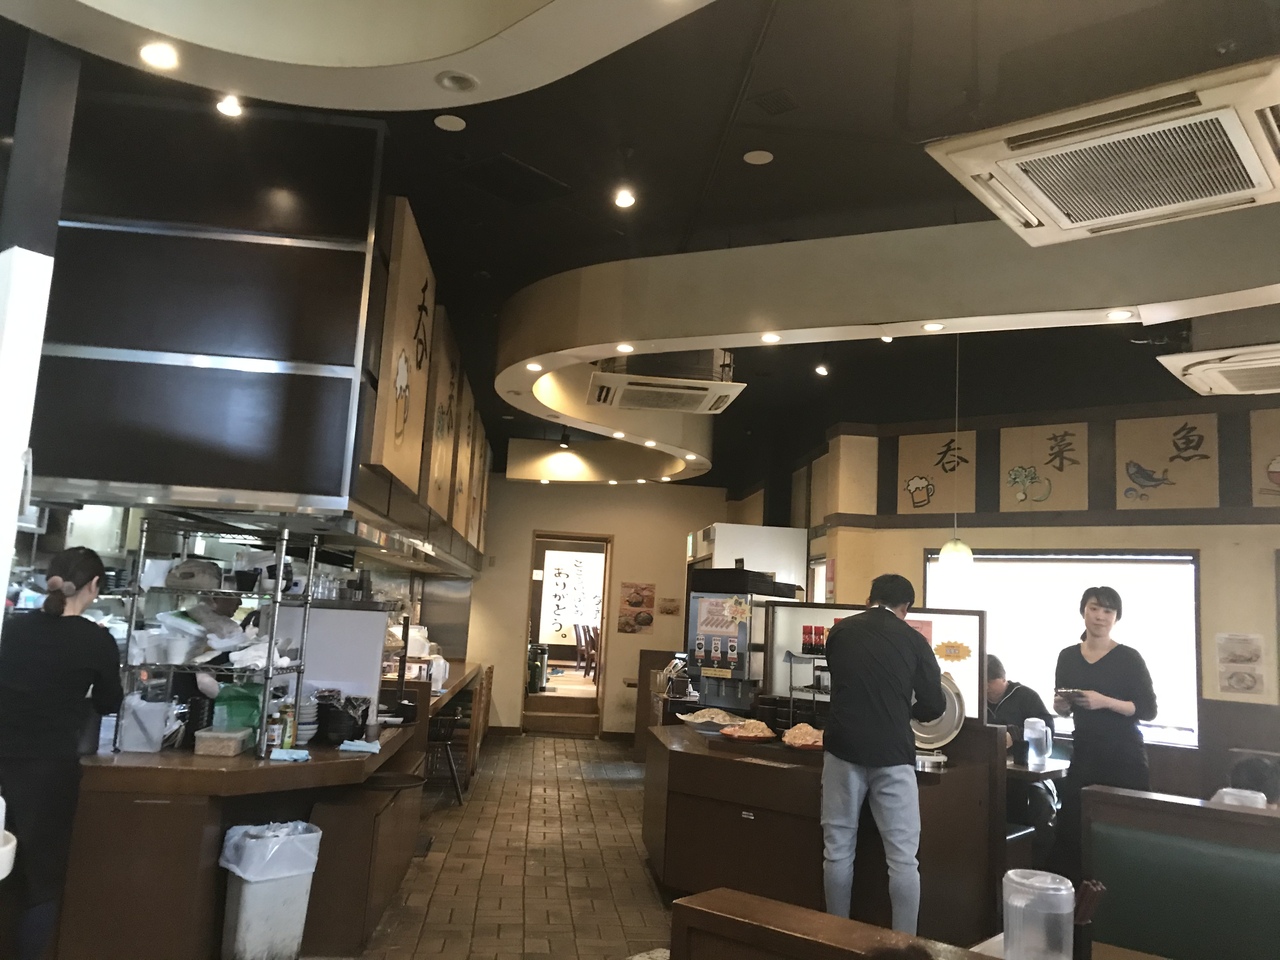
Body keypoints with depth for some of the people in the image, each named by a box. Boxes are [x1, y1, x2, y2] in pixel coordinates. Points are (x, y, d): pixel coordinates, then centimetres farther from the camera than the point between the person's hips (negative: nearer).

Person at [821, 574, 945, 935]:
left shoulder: (839, 631, 6)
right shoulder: (913, 640, 1)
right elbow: (934, 706, 7)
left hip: (843, 749, 2)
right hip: (892, 753, -2)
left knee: (838, 849, 10)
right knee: (902, 856, 6)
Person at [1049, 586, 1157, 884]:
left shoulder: (1129, 658, -6)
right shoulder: (1068, 657, 6)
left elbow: (1148, 710, -9)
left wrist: (1105, 701, -21)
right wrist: (1061, 704, -6)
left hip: (1124, 756, -4)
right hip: (1084, 753, 4)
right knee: (1069, 827, 2)